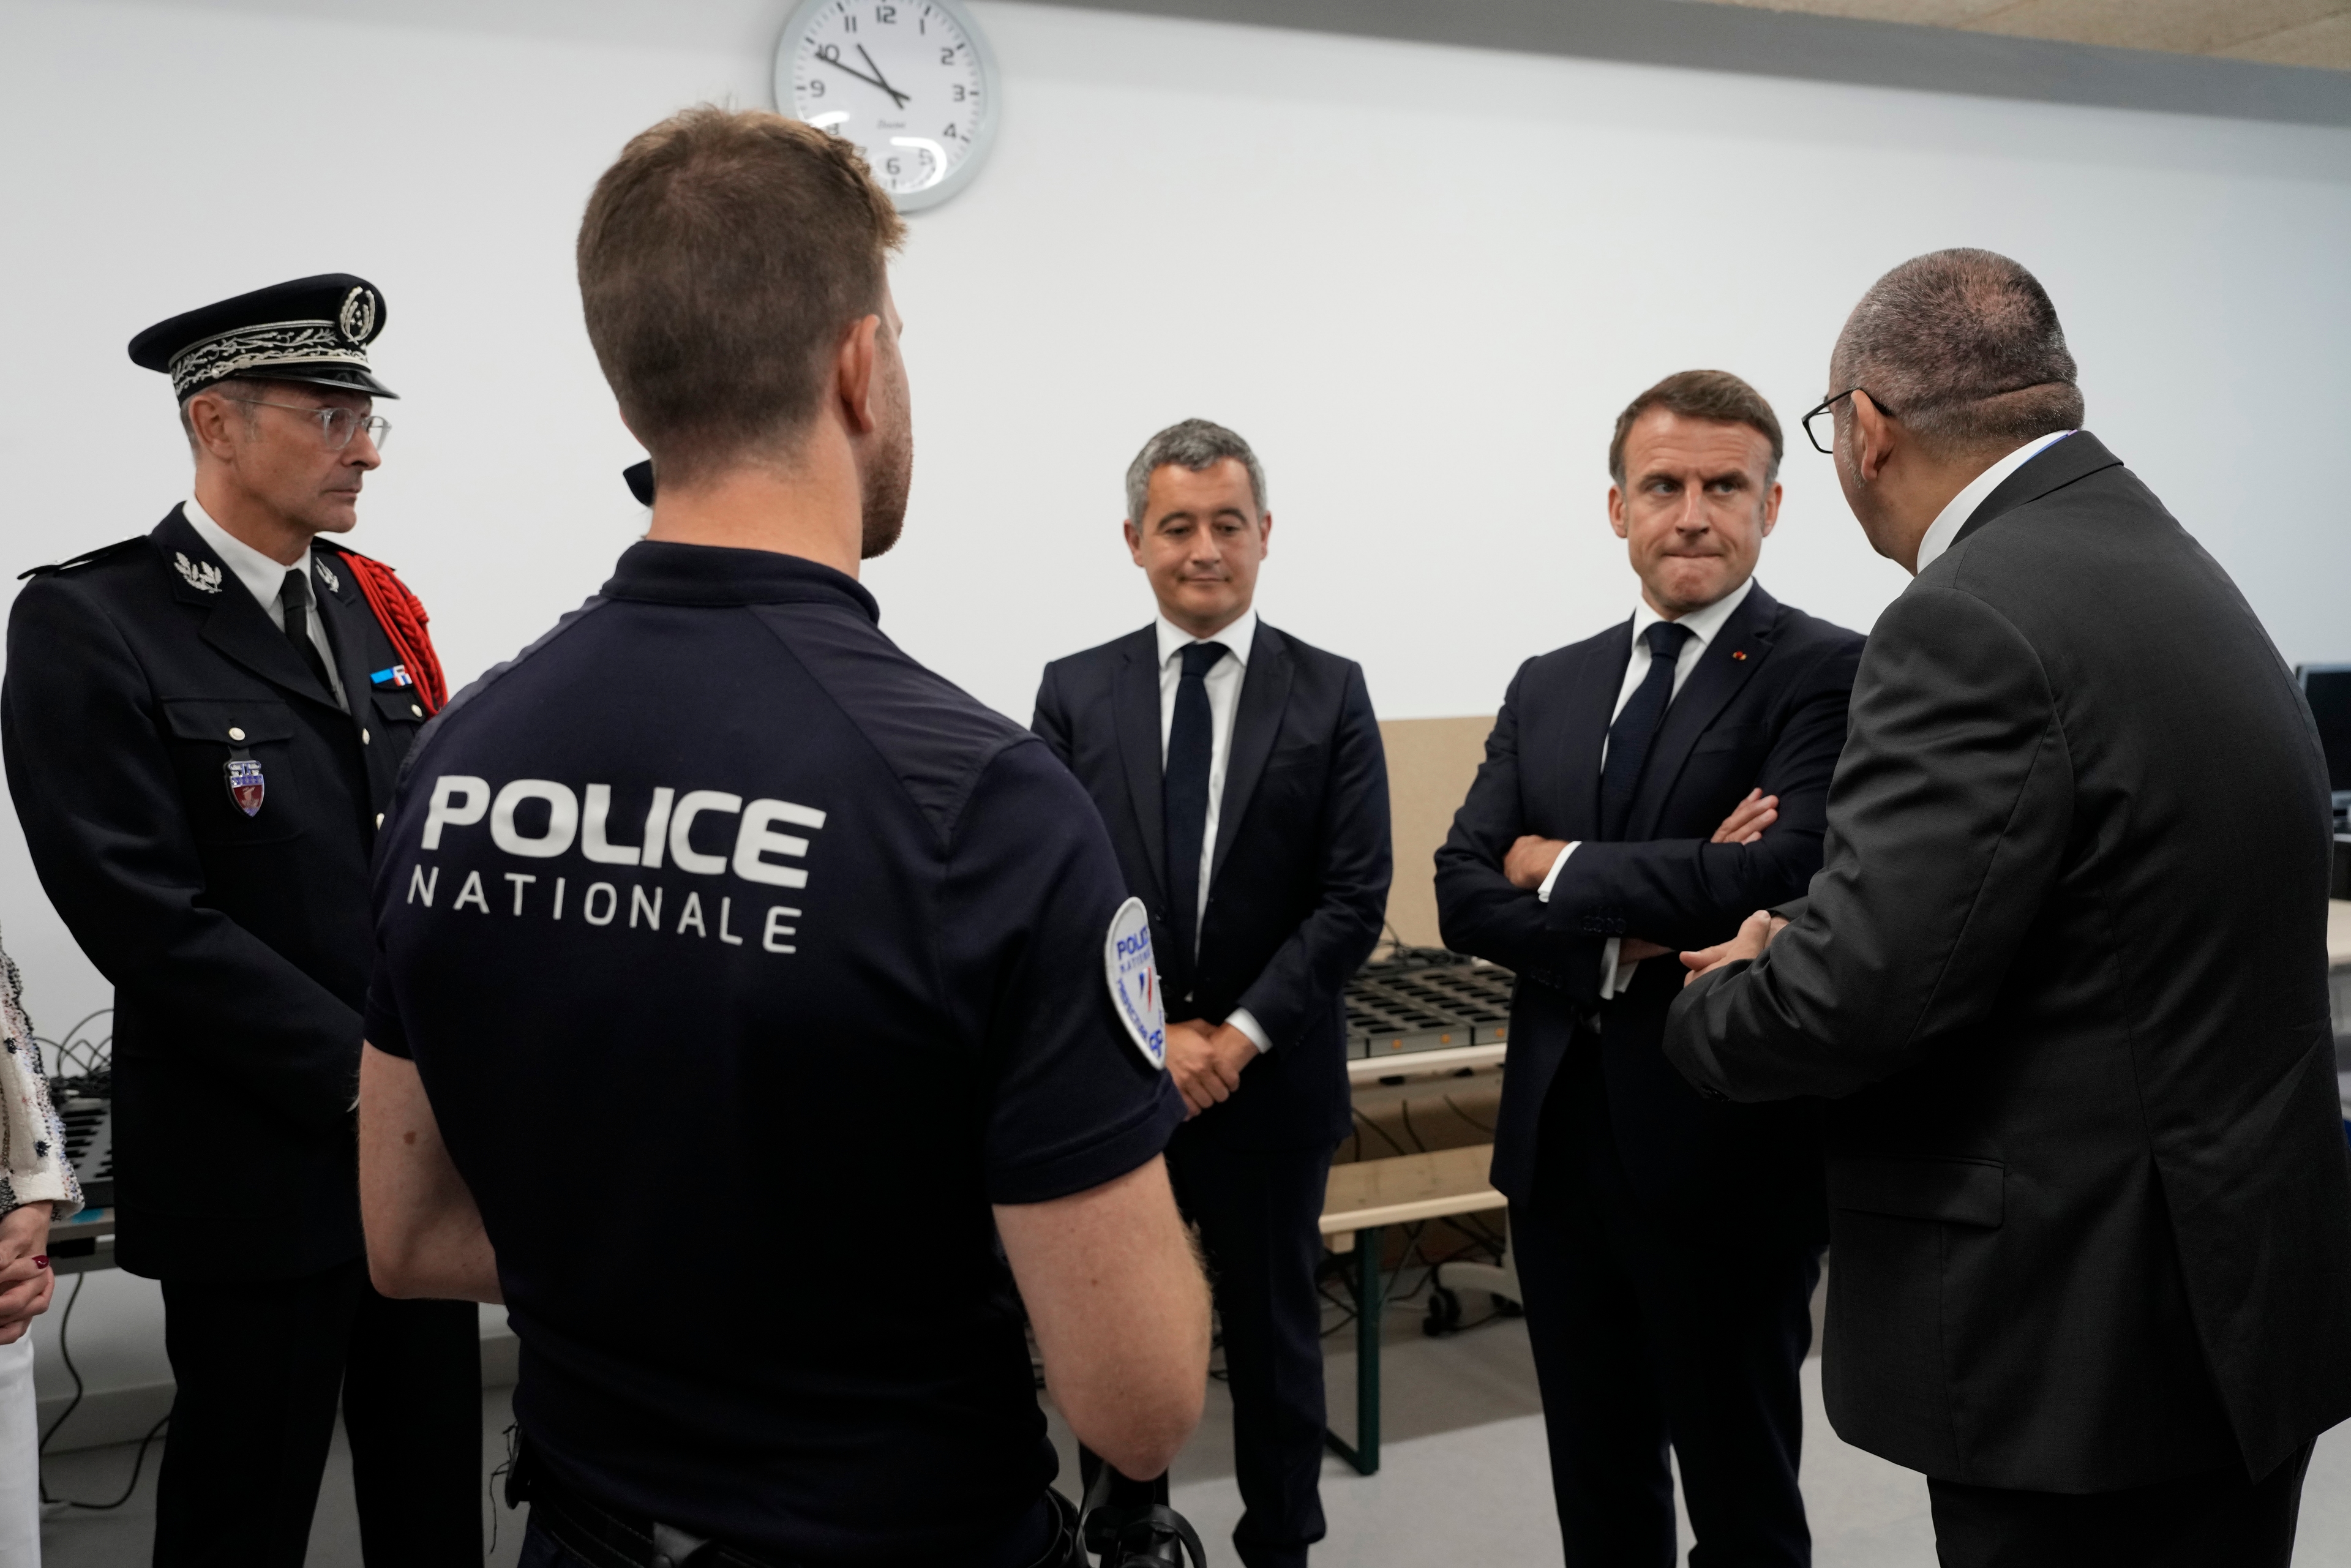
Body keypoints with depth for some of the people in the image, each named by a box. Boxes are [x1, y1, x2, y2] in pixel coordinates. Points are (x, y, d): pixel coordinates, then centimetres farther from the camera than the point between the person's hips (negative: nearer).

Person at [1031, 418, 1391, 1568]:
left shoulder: (1330, 694, -2)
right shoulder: (1075, 693, 0)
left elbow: (1354, 900, -7)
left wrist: (1239, 1037, -13)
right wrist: (1148, 1035, -13)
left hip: (1270, 1078, -1)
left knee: (1274, 1328, 15)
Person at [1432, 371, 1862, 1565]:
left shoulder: (1824, 672, -8)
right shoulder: (1549, 686, 9)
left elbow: (1786, 877, -24)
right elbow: (1462, 894, 1)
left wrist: (1560, 868, -12)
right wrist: (1626, 936, -17)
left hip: (1727, 1155, -5)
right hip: (1560, 1146, 5)